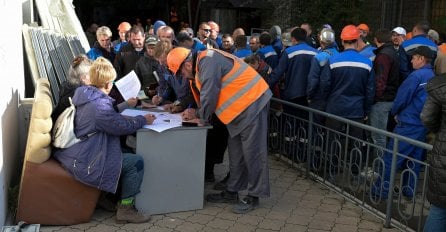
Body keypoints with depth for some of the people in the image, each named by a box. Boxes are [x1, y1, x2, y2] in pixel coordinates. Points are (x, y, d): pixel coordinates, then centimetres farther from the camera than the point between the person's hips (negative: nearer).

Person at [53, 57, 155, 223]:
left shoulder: (83, 94, 4)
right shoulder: (99, 105, -26)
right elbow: (123, 126, -18)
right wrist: (143, 120, -2)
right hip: (82, 163, -10)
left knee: (125, 154, 24)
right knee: (136, 162, -7)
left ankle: (110, 194, 31)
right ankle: (125, 209, 3)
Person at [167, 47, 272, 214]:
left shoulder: (208, 62, -17)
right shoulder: (202, 65, 15)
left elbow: (209, 94, -19)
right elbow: (206, 95, 21)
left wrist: (202, 118, -5)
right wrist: (197, 113, 9)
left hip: (252, 102, -11)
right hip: (240, 107, 11)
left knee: (252, 151, -5)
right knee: (235, 151, 13)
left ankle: (253, 196, 3)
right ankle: (232, 191, 23)